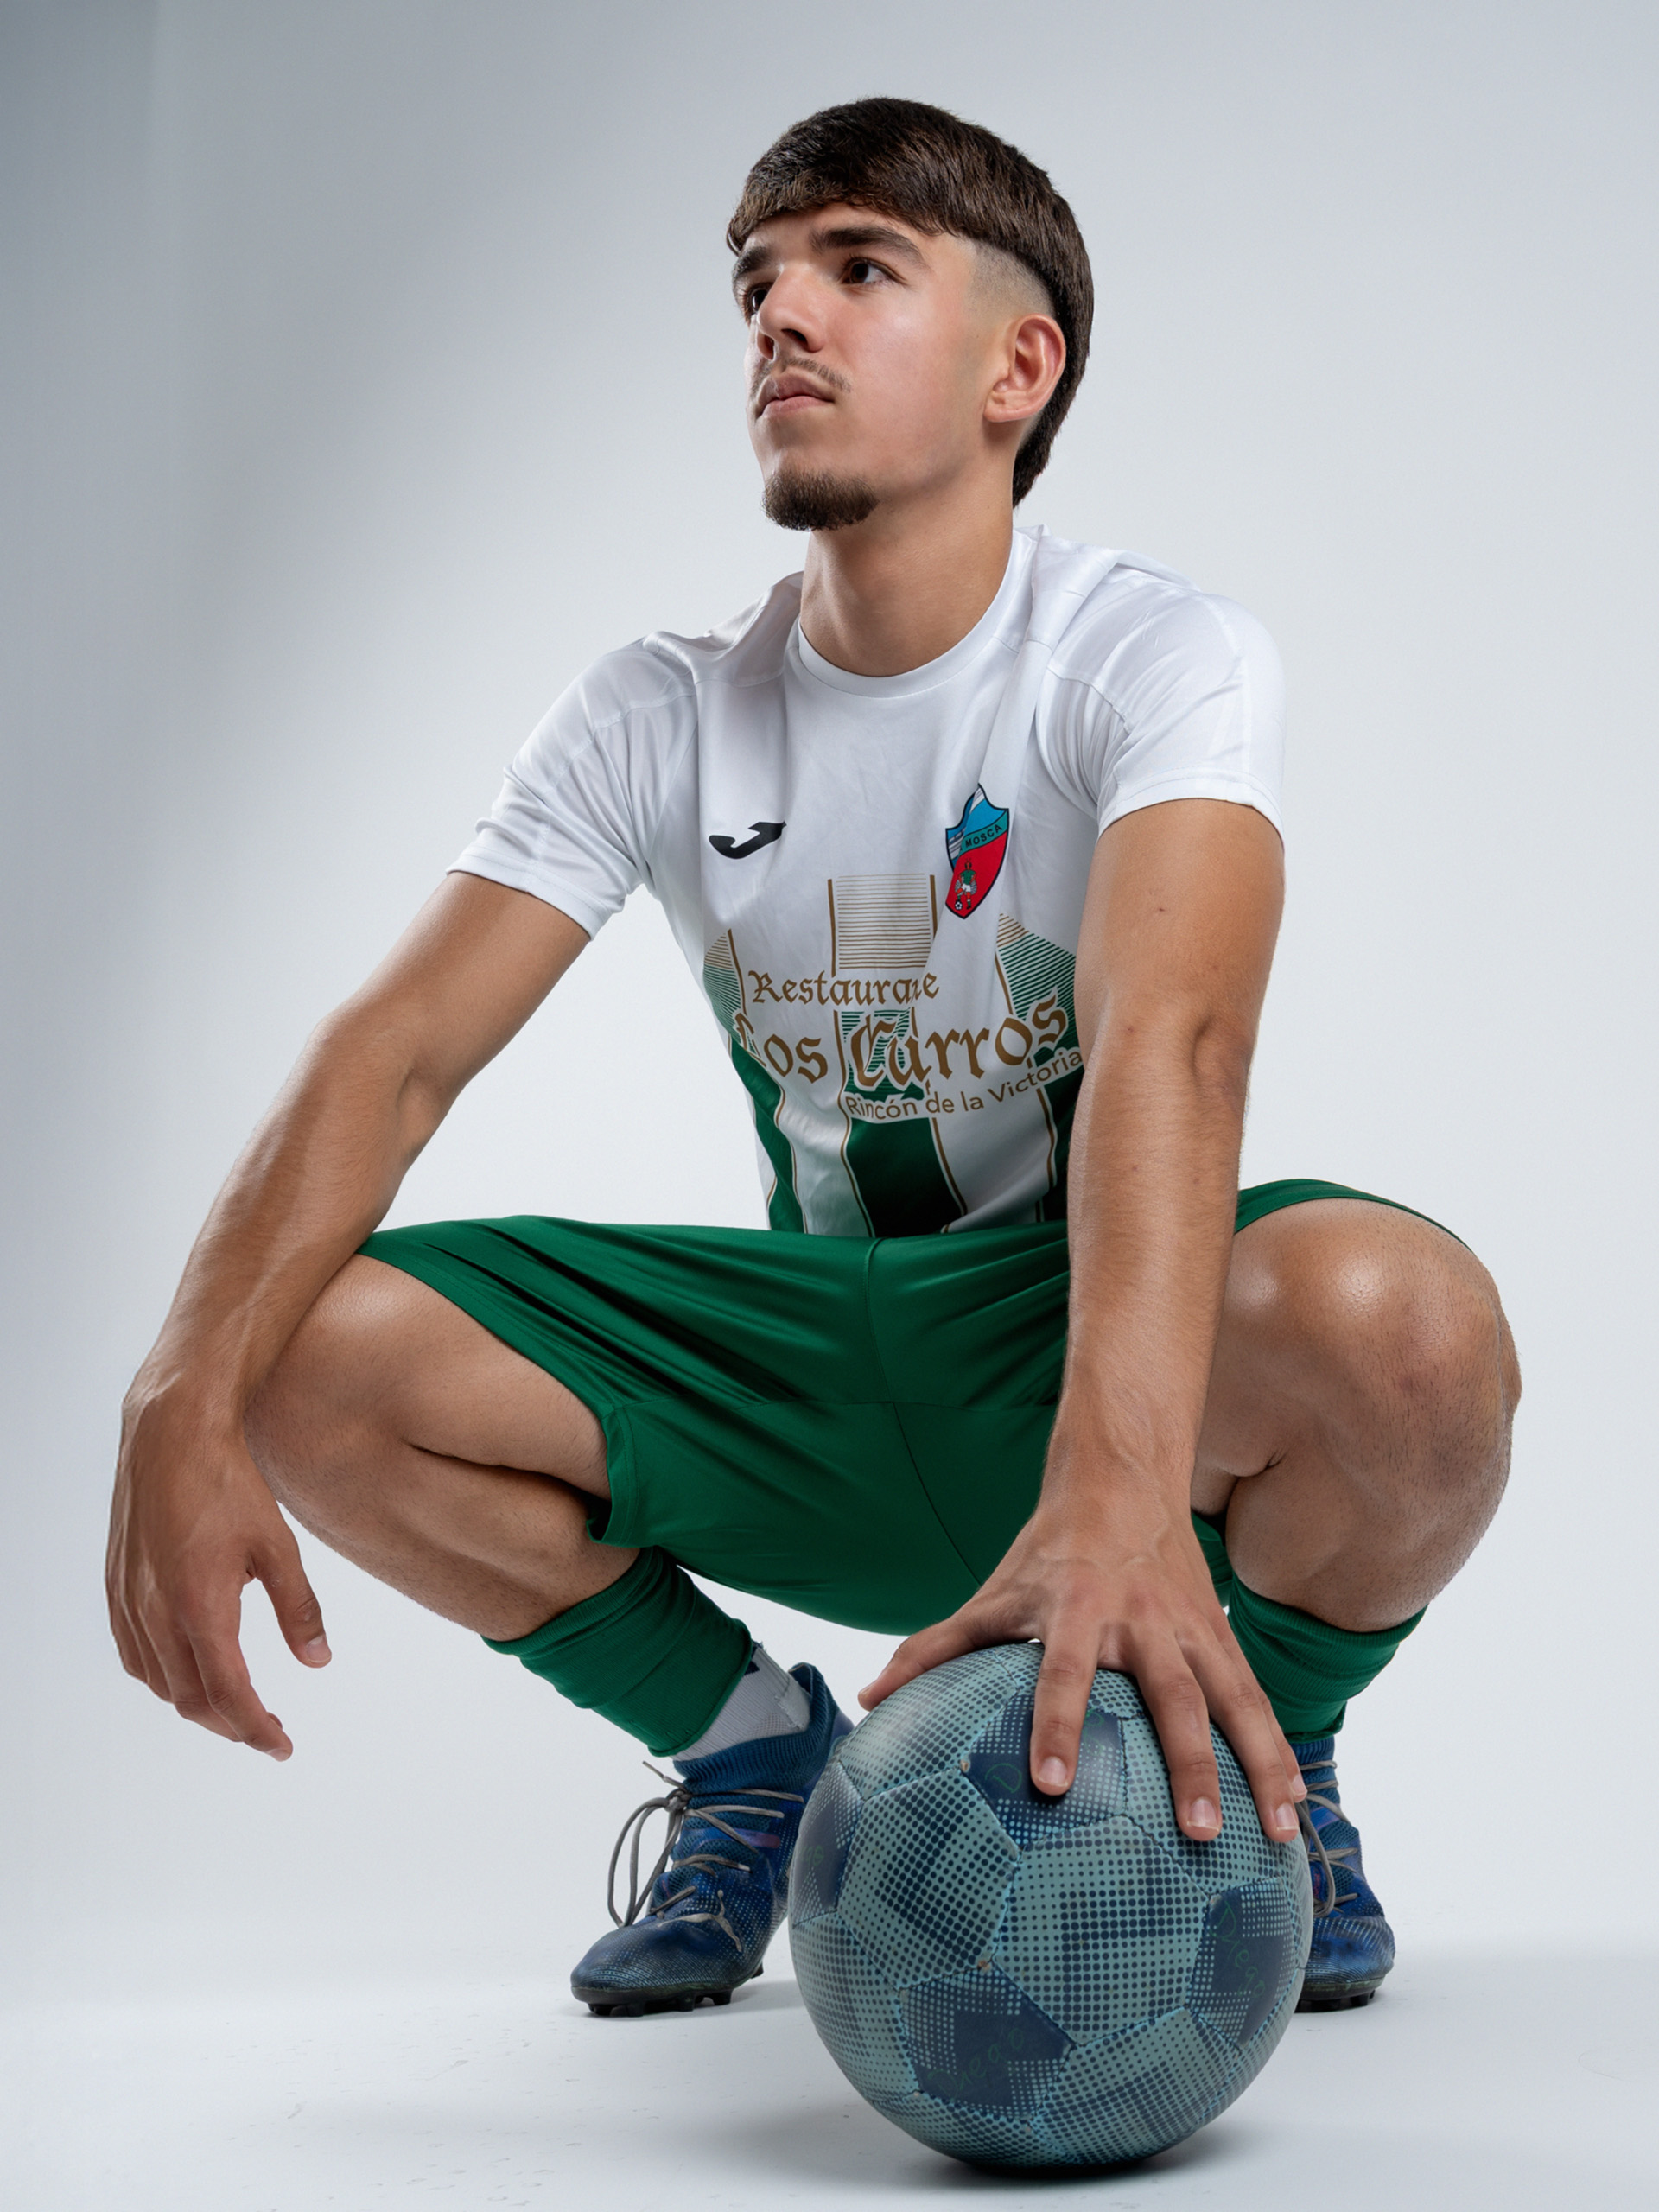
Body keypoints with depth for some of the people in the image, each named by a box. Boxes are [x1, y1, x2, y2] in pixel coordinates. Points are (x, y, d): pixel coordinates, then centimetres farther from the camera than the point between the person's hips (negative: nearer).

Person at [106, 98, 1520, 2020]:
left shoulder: (1159, 655, -14)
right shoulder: (661, 716, -2)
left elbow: (1174, 1041, -33)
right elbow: (394, 1050, -11)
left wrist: (1118, 1495, -52)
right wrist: (184, 1407, -30)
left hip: (1087, 1326, -3)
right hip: (817, 1359, 3)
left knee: (1395, 1317, -37)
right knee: (320, 1357, -18)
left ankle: (1265, 1755, -2)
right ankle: (754, 1752, 6)